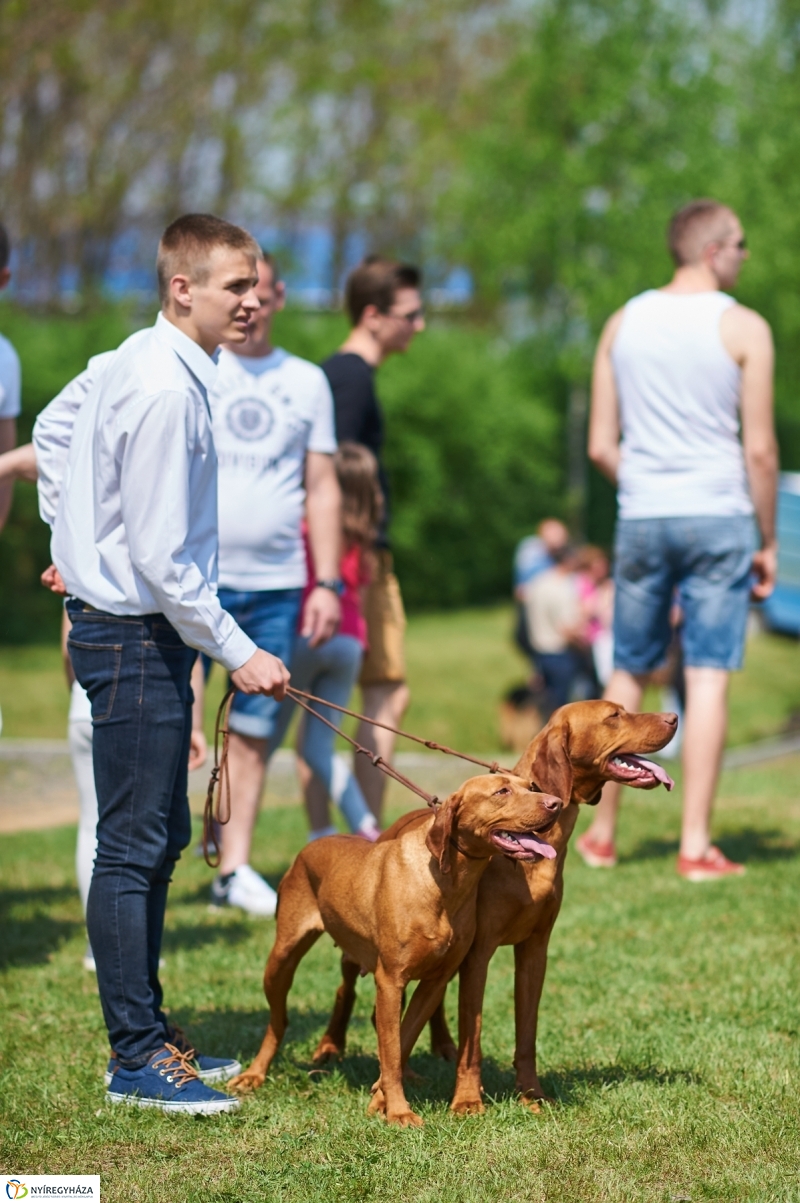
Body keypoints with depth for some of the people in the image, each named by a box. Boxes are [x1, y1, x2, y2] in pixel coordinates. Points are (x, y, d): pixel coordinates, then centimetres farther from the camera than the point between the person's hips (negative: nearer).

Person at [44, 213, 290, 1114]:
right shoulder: (164, 388, -21)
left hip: (132, 625, 11)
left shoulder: (151, 366, 11)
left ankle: (146, 1033, 23)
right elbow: (162, 557, -23)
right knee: (133, 846, -6)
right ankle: (135, 1059, -1)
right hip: (135, 636, -11)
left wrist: (86, 558, 34)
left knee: (160, 840, 15)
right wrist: (237, 653, -17)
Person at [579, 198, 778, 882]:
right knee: (708, 677, -2)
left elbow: (600, 445, 6)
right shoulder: (743, 328, -5)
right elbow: (760, 450, -6)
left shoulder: (623, 324, 8)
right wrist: (769, 541, 3)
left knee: (630, 673, 14)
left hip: (641, 518, 4)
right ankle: (696, 845, -4)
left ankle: (602, 834, 20)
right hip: (718, 517, -4)